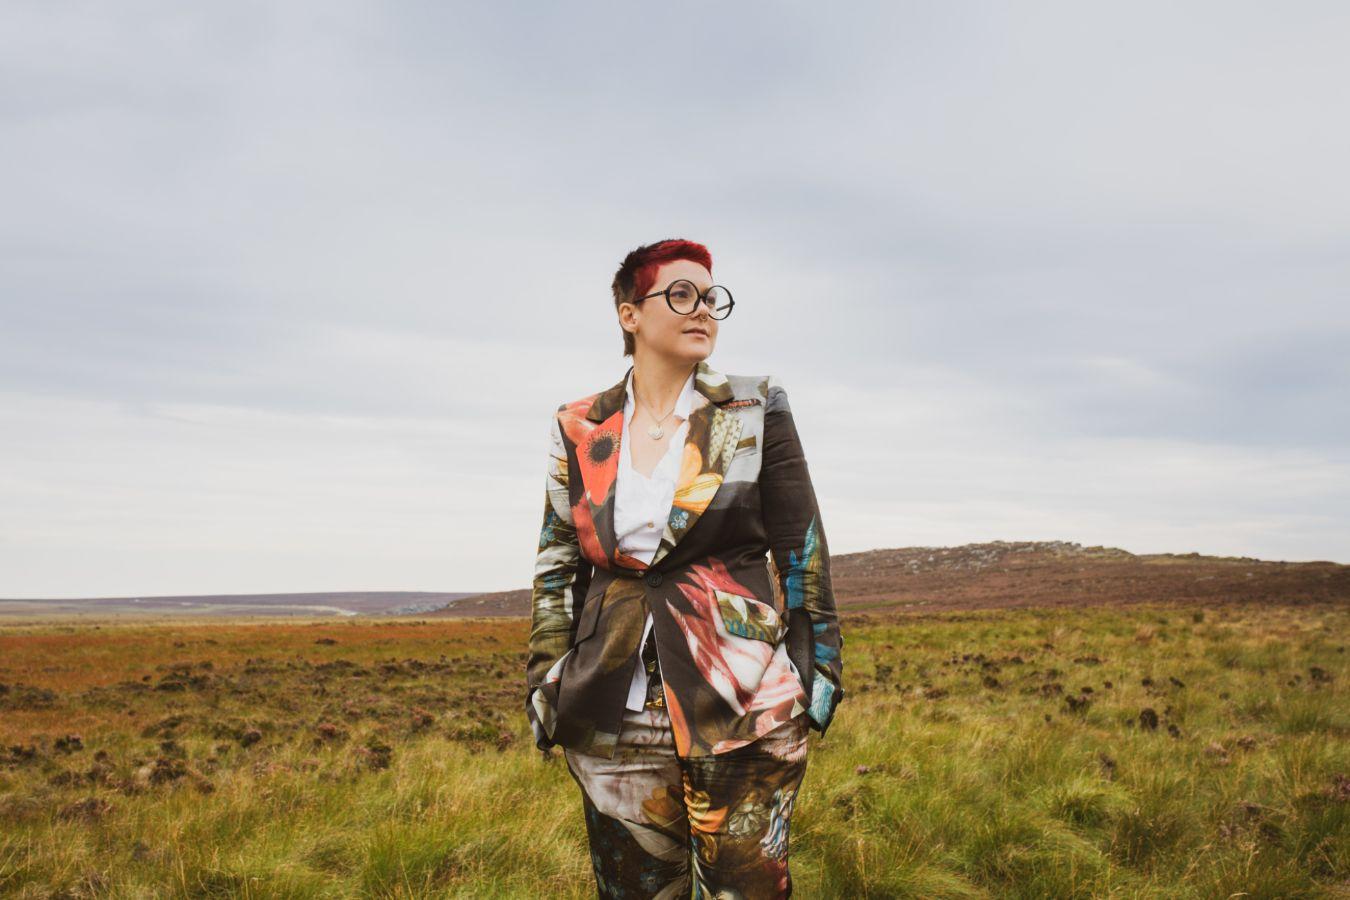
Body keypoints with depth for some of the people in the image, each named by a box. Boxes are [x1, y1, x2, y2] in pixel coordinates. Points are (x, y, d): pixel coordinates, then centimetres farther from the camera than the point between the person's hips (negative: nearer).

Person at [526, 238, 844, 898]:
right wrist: (545, 687, 6)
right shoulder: (579, 430, 7)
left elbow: (802, 547, 2)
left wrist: (818, 672, -1)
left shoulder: (755, 410, 2)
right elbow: (557, 567, 10)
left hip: (743, 700, -2)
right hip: (614, 712, 2)